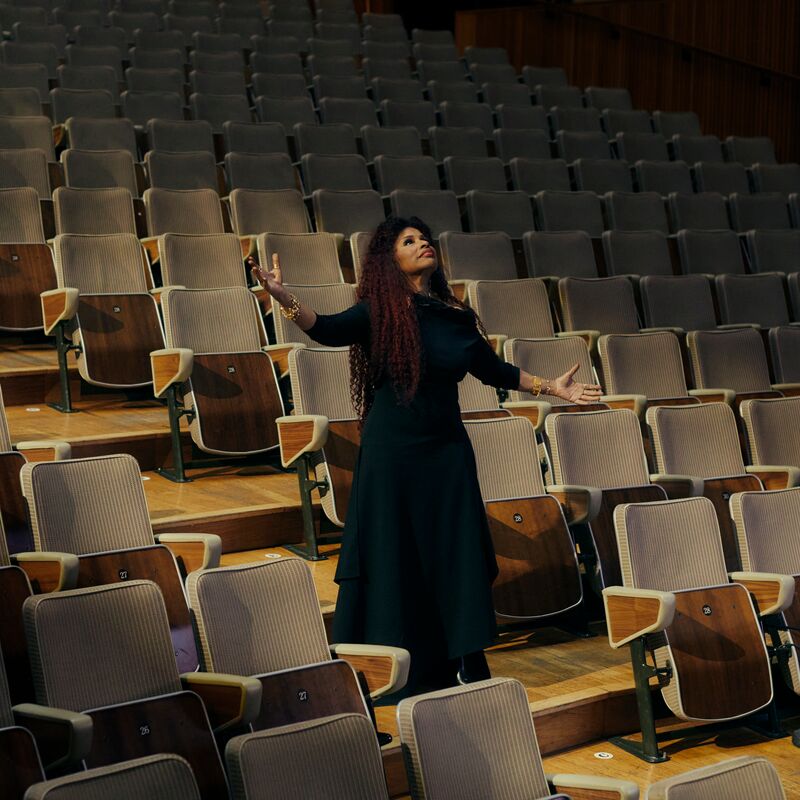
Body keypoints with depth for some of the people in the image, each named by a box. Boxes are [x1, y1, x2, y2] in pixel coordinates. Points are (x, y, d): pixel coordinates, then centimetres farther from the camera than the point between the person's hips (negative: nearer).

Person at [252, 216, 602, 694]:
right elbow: (328, 331, -23)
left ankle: (468, 665, 18)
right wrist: (283, 296, -39)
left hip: (447, 450, 3)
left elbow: (492, 370, 19)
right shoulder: (380, 312, -5)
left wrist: (552, 387, 21)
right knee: (400, 557, 2)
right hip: (393, 452, -3)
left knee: (457, 555, 5)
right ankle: (417, 673, 15)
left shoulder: (457, 315, 6)